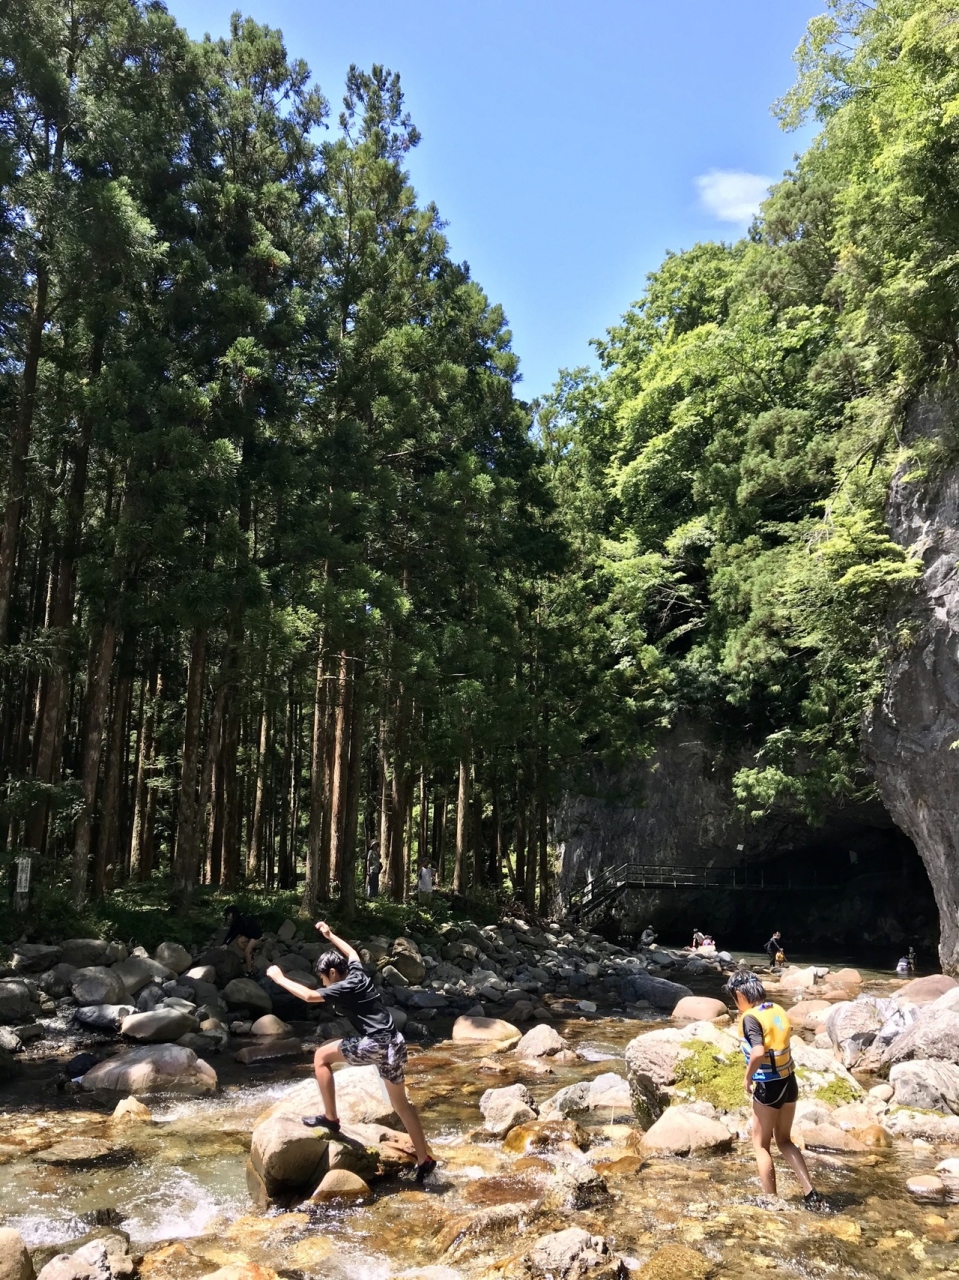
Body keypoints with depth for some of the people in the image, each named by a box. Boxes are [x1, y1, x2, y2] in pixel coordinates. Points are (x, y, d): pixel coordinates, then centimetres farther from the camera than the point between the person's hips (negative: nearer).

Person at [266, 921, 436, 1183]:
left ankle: (330, 1118, 7)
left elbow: (309, 996, -16)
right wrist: (330, 935, 43)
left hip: (375, 1044, -9)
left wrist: (279, 978, -5)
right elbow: (351, 952, 35)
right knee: (401, 1103, 17)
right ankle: (424, 1159, 18)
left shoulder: (345, 988, -9)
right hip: (394, 1043, 9)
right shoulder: (358, 973, 13)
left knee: (321, 1056, 5)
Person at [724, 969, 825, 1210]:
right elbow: (778, 1043, 11)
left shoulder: (750, 1018, -18)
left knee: (761, 1145, 11)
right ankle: (810, 1193, 15)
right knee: (784, 1141, 22)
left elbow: (758, 1052, -31)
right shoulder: (777, 1010, 4)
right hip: (789, 1081, 7)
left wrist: (747, 1078, -16)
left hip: (769, 1087, -7)